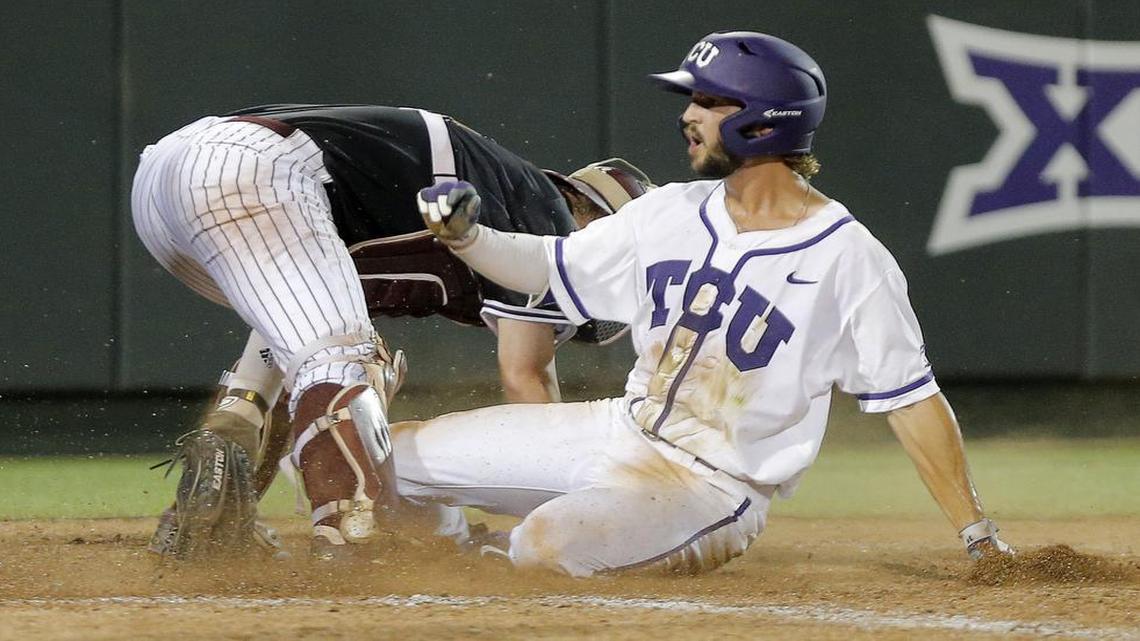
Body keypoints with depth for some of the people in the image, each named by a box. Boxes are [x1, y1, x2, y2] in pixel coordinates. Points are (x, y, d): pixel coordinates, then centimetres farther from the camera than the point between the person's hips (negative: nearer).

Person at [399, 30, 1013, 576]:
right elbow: (548, 265, 14)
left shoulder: (850, 260, -15)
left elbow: (911, 399, -13)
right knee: (389, 453, -1)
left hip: (716, 486, -6)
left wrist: (978, 535, -16)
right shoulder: (671, 211, 4)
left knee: (547, 547, -32)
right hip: (620, 430, 6)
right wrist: (464, 235, -6)